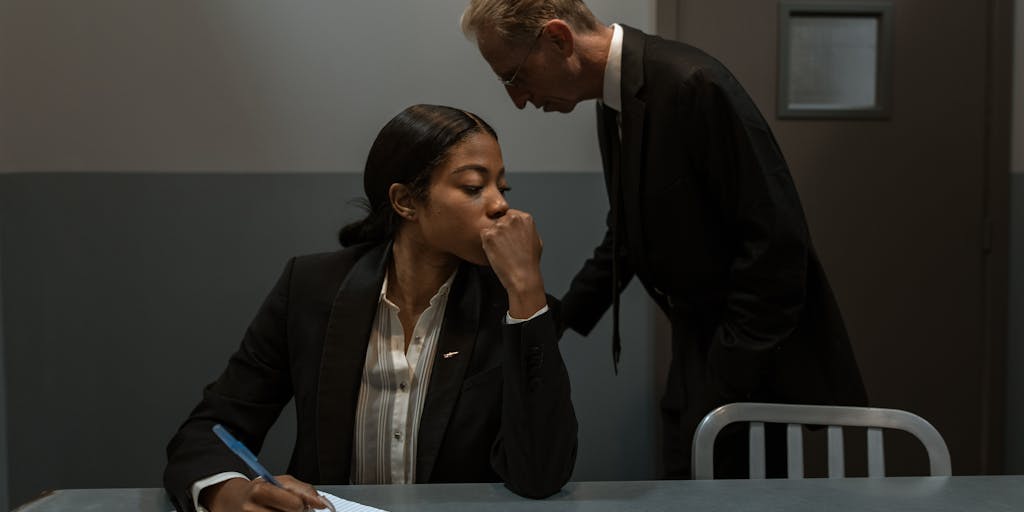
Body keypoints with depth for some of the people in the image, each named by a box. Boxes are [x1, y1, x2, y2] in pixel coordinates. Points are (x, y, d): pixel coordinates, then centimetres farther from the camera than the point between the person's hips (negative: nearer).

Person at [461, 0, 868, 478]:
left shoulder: (693, 84, -22)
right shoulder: (614, 102, 5)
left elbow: (777, 240, -22)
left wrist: (725, 384, -20)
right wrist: (561, 318, 12)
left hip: (755, 365, -8)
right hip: (699, 350, 8)